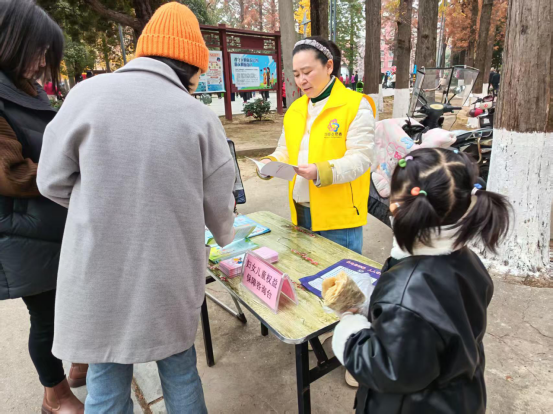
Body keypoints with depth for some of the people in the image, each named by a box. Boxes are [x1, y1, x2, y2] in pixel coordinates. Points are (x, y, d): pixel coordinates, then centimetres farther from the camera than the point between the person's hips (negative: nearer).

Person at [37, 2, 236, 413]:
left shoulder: (89, 94, -9)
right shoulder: (200, 116, -8)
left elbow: (53, 181, -2)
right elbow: (219, 203, -2)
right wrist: (226, 236, 21)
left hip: (99, 273, 0)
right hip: (170, 276, 1)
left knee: (107, 381, 17)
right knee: (179, 367, 22)